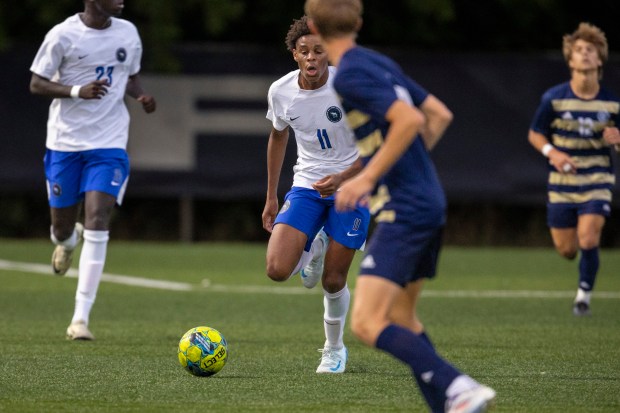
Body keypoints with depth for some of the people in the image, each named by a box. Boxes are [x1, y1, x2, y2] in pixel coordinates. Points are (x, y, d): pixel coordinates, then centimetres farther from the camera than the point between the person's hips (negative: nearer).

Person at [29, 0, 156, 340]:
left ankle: (81, 318, -14)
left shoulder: (128, 33, 4)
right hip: (65, 143, -1)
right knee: (62, 228, 8)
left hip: (108, 144, 1)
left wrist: (141, 97, -4)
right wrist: (77, 91, -22)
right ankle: (68, 240, 50)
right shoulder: (63, 35, -9)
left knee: (97, 224, -15)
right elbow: (36, 84, -6)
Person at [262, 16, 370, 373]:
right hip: (306, 187, 3)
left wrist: (342, 177, -26)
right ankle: (314, 249, 21)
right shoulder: (281, 91, -6)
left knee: (333, 281, -2)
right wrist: (271, 197, 15)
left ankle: (335, 348, 26)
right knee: (278, 270, -15)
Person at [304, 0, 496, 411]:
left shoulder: (349, 75, -13)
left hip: (403, 211, -10)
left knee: (367, 323, -14)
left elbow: (409, 119, -24)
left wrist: (368, 178, -19)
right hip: (430, 204, 10)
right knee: (402, 318, 19)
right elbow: (440, 114, 18)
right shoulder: (379, 63, 14)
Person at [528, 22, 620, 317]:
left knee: (588, 240, -19)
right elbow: (535, 134, 3)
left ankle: (584, 294, 4)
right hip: (562, 183, 1)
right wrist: (552, 152, -16)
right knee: (567, 250, 4)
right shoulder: (554, 99, -7)